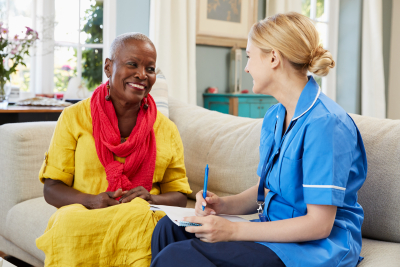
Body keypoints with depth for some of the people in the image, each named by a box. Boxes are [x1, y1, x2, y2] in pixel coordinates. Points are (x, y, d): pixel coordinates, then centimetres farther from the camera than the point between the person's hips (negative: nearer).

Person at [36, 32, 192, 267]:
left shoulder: (167, 129, 11)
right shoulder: (74, 118, 7)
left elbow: (179, 196, 11)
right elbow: (52, 189, 5)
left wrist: (151, 199, -12)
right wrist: (92, 201, -16)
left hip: (143, 219, 1)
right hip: (81, 217, 0)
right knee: (70, 226, -35)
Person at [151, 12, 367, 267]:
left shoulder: (324, 122, -19)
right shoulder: (273, 118, 10)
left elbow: (319, 224, -21)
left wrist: (233, 230, -21)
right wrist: (223, 204, -2)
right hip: (276, 229, 8)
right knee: (170, 228, -6)